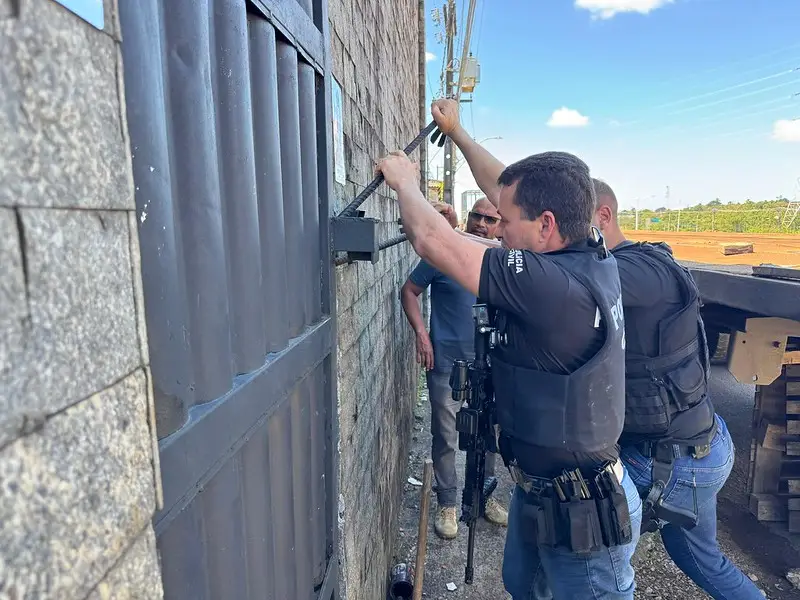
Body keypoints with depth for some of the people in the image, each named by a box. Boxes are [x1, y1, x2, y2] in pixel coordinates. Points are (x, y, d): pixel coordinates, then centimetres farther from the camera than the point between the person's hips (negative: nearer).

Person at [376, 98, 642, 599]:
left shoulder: (555, 285, -33)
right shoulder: (590, 256, -6)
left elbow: (432, 240, -29)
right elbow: (505, 188, 7)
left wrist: (405, 181, -9)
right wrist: (456, 131, 17)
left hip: (581, 515, -9)